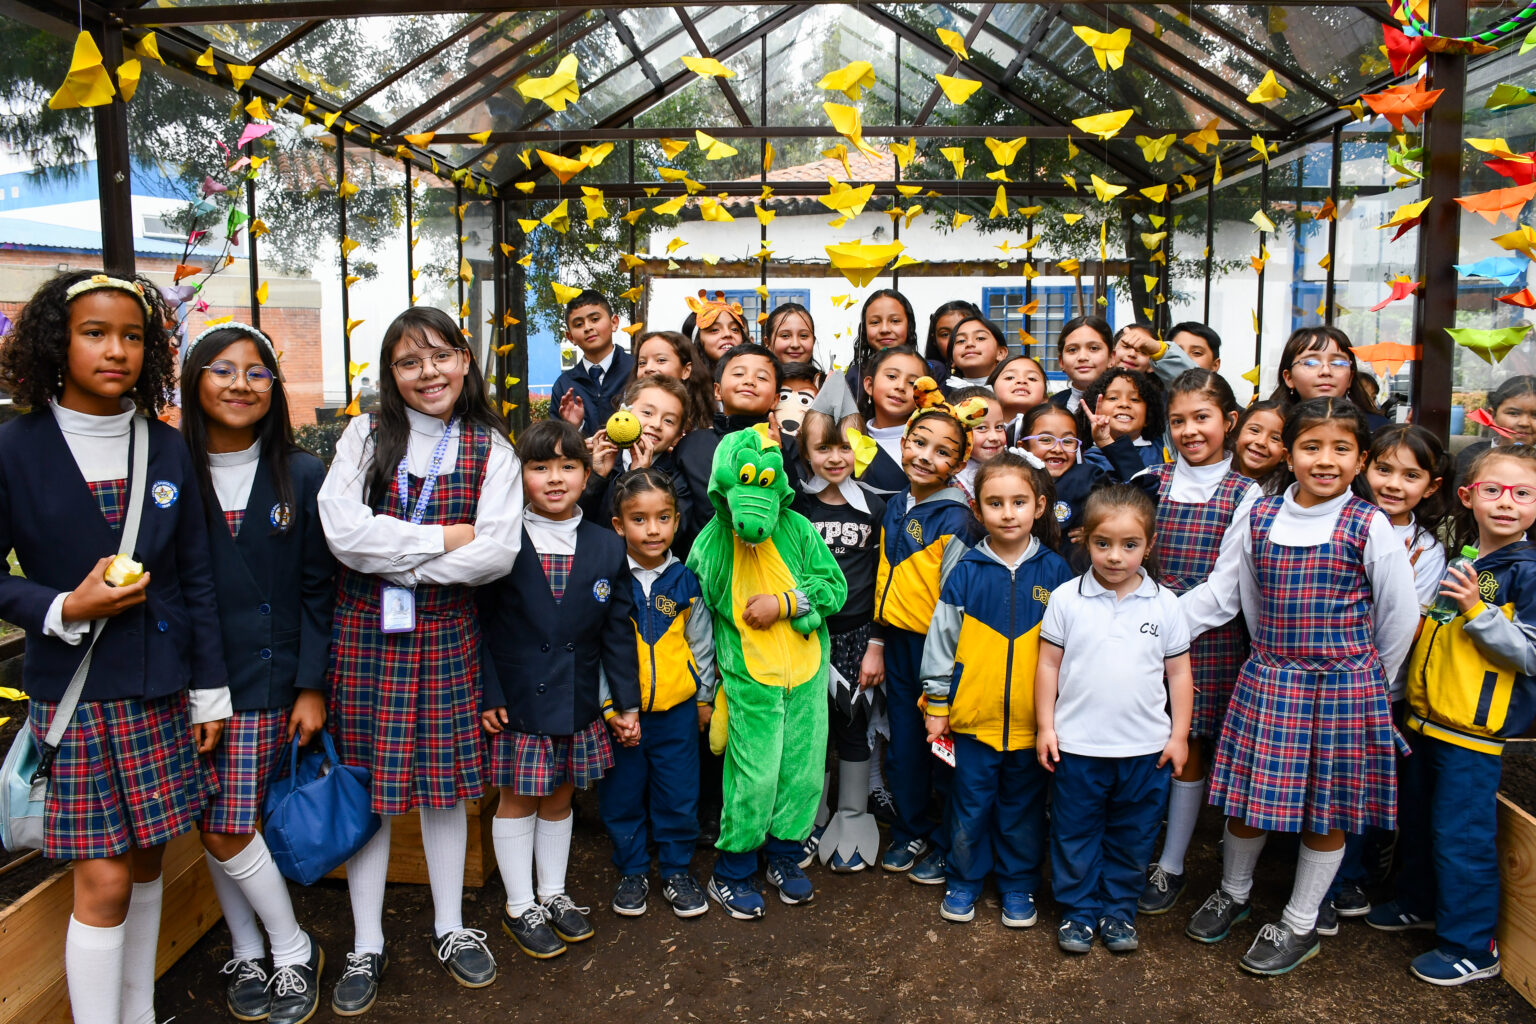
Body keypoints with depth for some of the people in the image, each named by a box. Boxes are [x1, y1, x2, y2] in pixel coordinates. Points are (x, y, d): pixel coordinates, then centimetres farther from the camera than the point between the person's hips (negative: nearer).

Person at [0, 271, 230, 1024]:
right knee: (103, 880, -2)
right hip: (71, 691, -3)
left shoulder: (167, 449, 3)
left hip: (159, 691, 3)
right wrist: (64, 610, -18)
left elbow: (196, 577, 7)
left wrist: (209, 689, 6)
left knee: (146, 859, 14)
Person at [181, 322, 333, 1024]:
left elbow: (318, 588, 1)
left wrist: (312, 686, -4)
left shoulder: (301, 475, 0)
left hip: (266, 680, -1)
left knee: (227, 832, -2)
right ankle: (247, 952, 29)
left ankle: (292, 953, 19)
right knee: (216, 830, 9)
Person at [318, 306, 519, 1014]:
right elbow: (343, 533, -14)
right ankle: (366, 947, 23)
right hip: (364, 633, 0)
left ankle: (449, 929, 29)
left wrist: (395, 557, -13)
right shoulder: (365, 436, 1)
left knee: (445, 779, 10)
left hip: (447, 635, 0)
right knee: (366, 782, 6)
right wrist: (445, 539, -13)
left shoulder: (491, 449, 1)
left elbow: (498, 555, -12)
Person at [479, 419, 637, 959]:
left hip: (578, 703, 3)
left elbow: (618, 630, 3)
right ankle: (519, 907, 26)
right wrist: (486, 695, -12)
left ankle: (554, 894, 35)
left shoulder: (607, 546, 1)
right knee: (517, 799, 10)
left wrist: (627, 701, 1)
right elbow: (480, 623, -6)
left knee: (560, 797, 17)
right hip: (516, 701, -3)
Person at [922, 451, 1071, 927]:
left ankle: (1019, 884, 33)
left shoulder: (1054, 571, -2)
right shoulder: (966, 572, -4)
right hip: (973, 714, 0)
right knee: (970, 803, 12)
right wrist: (936, 704, 2)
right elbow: (941, 641, 2)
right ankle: (964, 879, 32)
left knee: (1023, 807, 15)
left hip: (1033, 720, 1)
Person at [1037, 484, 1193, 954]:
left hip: (1145, 748, 1)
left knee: (1131, 837, 15)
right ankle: (1078, 911, 29)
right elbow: (1048, 664, -1)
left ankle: (1118, 910, 33)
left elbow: (1179, 672, 5)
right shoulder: (1066, 599, -6)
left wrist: (1179, 734, 3)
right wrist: (1046, 727, -2)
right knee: (1075, 834, 12)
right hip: (1077, 744, -1)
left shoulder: (1164, 604, -2)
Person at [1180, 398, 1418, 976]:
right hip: (1268, 678, 2)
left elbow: (1400, 616, 0)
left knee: (1327, 808, 9)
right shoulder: (1257, 518, 0)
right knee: (1246, 795, 10)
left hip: (1345, 683, -2)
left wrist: (1366, 679, 7)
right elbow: (1219, 596, 3)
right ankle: (1232, 893, 36)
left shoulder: (1370, 527, -8)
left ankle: (1300, 925, 28)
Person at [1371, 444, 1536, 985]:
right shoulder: (1457, 559, 9)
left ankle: (1471, 946, 15)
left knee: (1461, 833, 0)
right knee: (1417, 816, 21)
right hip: (1427, 715, 8)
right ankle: (1421, 901, 41)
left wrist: (1477, 611, -24)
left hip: (1474, 728, -8)